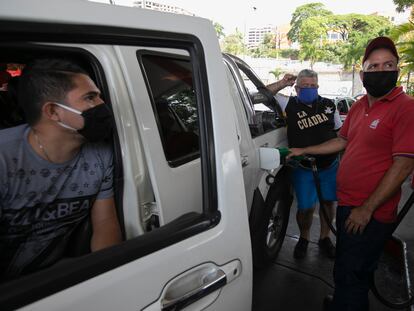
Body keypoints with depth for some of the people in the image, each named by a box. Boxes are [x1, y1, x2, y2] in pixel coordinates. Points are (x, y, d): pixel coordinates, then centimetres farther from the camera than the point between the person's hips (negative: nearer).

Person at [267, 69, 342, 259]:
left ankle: (325, 238, 36)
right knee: (306, 208, 1)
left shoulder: (329, 105, 4)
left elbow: (341, 133, 13)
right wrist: (283, 83, -12)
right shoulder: (290, 105, -4)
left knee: (329, 202, 14)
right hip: (304, 169, -3)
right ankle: (304, 238, 29)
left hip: (330, 165, 3)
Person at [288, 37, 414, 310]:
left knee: (350, 276, 4)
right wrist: (304, 151, 19)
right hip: (348, 204, 8)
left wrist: (367, 209, -19)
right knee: (351, 271, 26)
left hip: (370, 214, -8)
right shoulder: (359, 106, 9)